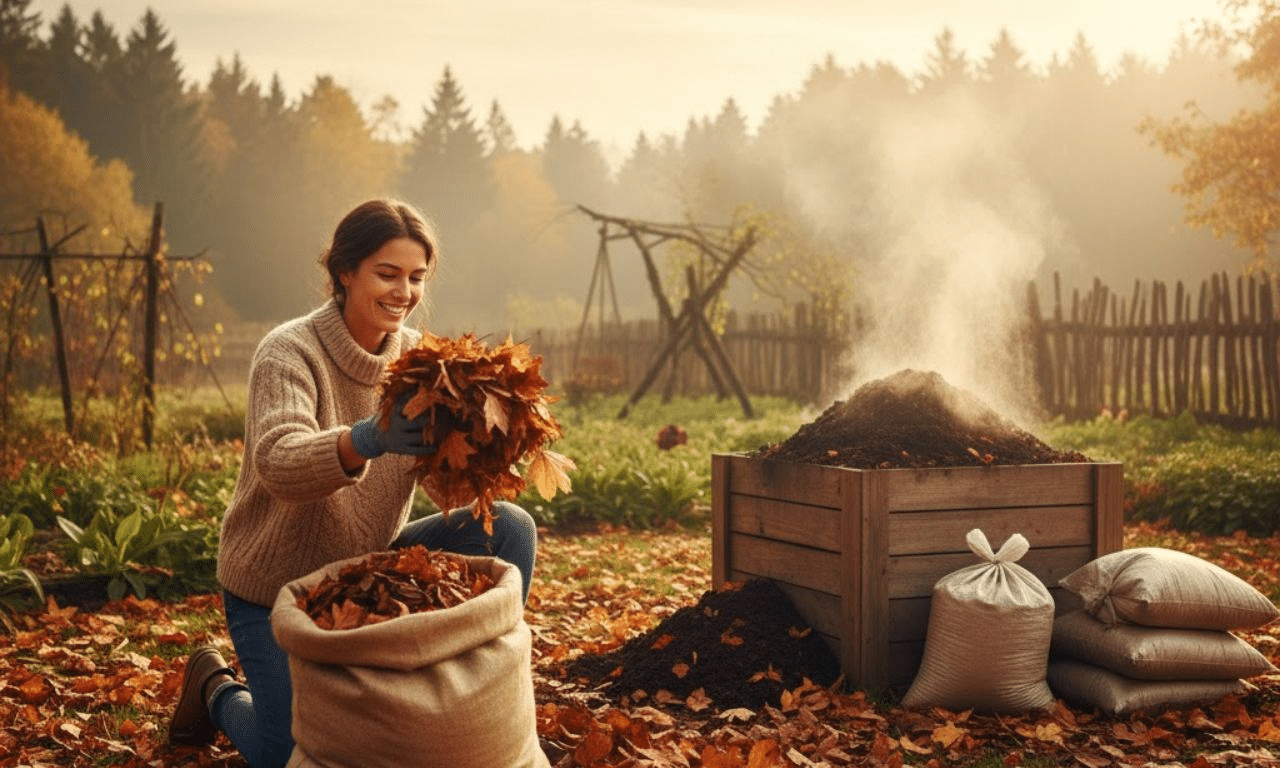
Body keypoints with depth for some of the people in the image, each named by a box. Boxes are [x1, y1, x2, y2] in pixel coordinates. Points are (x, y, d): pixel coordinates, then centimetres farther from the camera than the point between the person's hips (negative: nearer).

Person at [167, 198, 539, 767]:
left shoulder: (415, 355, -4)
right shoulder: (289, 352, -19)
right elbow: (277, 464, -38)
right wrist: (365, 439, -57)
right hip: (276, 586, -4)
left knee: (510, 528, -16)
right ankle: (216, 686, 22)